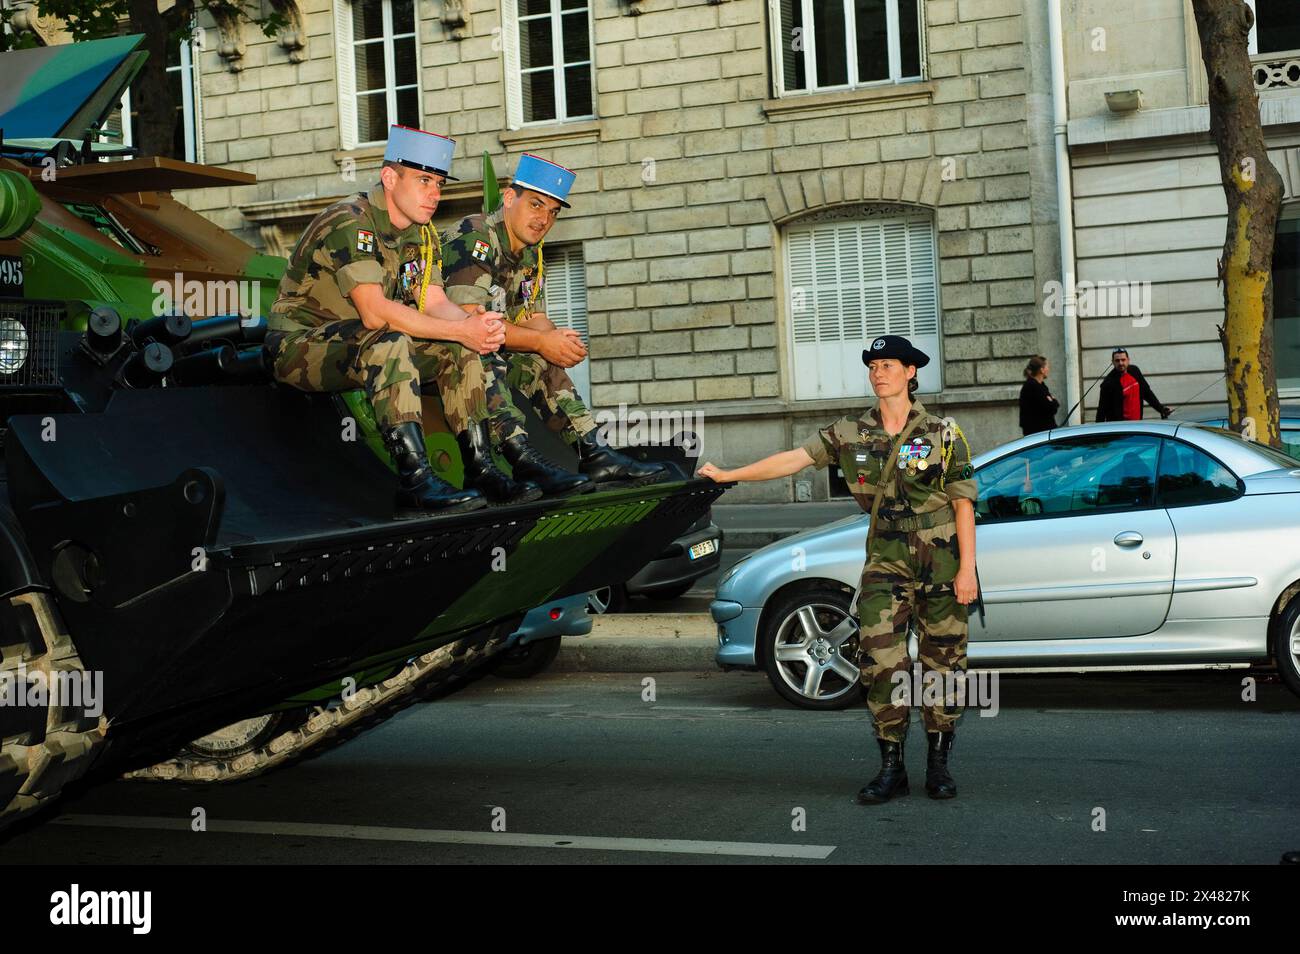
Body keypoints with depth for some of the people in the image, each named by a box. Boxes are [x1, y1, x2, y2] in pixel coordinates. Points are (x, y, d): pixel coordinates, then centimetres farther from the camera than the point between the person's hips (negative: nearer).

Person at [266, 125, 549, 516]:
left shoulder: (422, 234, 5)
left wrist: (475, 324, -27)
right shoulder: (350, 223, -21)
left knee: (459, 349, -7)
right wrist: (460, 330, -33)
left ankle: (481, 470, -9)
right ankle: (415, 482, -38)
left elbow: (435, 303, -4)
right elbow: (374, 312, -32)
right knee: (388, 342, -35)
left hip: (367, 346, 8)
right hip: (300, 346, -8)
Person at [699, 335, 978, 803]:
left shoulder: (942, 433, -3)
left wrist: (967, 569, -9)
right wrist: (728, 474, -9)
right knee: (881, 660, -6)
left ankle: (938, 764, 16)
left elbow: (963, 505, -3)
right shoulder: (851, 434, 3)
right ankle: (891, 766, 4)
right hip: (885, 561, 2)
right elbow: (794, 458, -2)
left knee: (943, 661, 3)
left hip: (942, 561, -2)